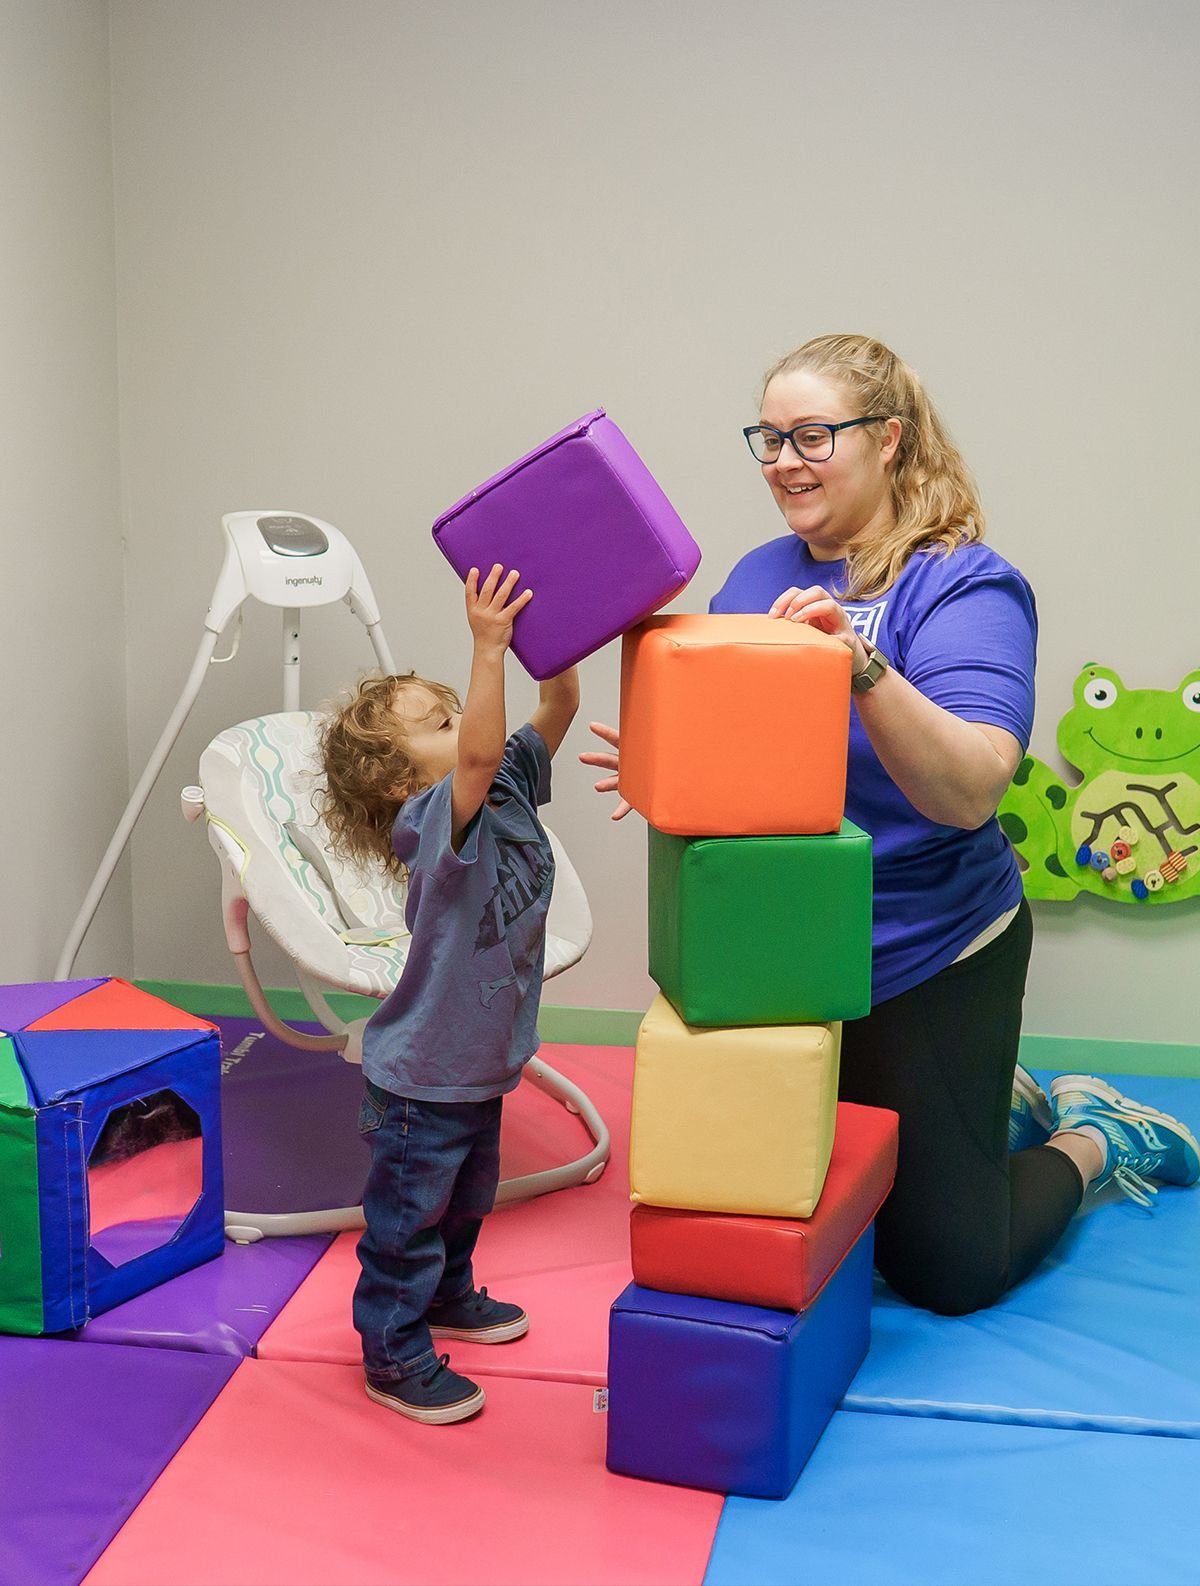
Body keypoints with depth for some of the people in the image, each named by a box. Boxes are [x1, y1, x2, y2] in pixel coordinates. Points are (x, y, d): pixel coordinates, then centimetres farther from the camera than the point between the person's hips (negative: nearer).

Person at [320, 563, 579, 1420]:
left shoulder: (512, 784, -3)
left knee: (466, 1199, 28)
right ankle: (395, 1355, 22)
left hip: (480, 1067, 8)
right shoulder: (433, 820, -26)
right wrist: (490, 647, -50)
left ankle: (448, 1295, 49)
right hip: (421, 1083, -8)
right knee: (407, 1218, 7)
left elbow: (558, 706, -6)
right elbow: (480, 753, -45)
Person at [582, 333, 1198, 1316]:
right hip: (781, 952, 6)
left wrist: (861, 666, -43)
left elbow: (971, 792, -30)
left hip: (925, 966, -6)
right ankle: (999, 1107, 41)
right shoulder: (760, 577, 3)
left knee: (947, 1272, 3)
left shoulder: (963, 586, -16)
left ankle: (1092, 1137, 31)